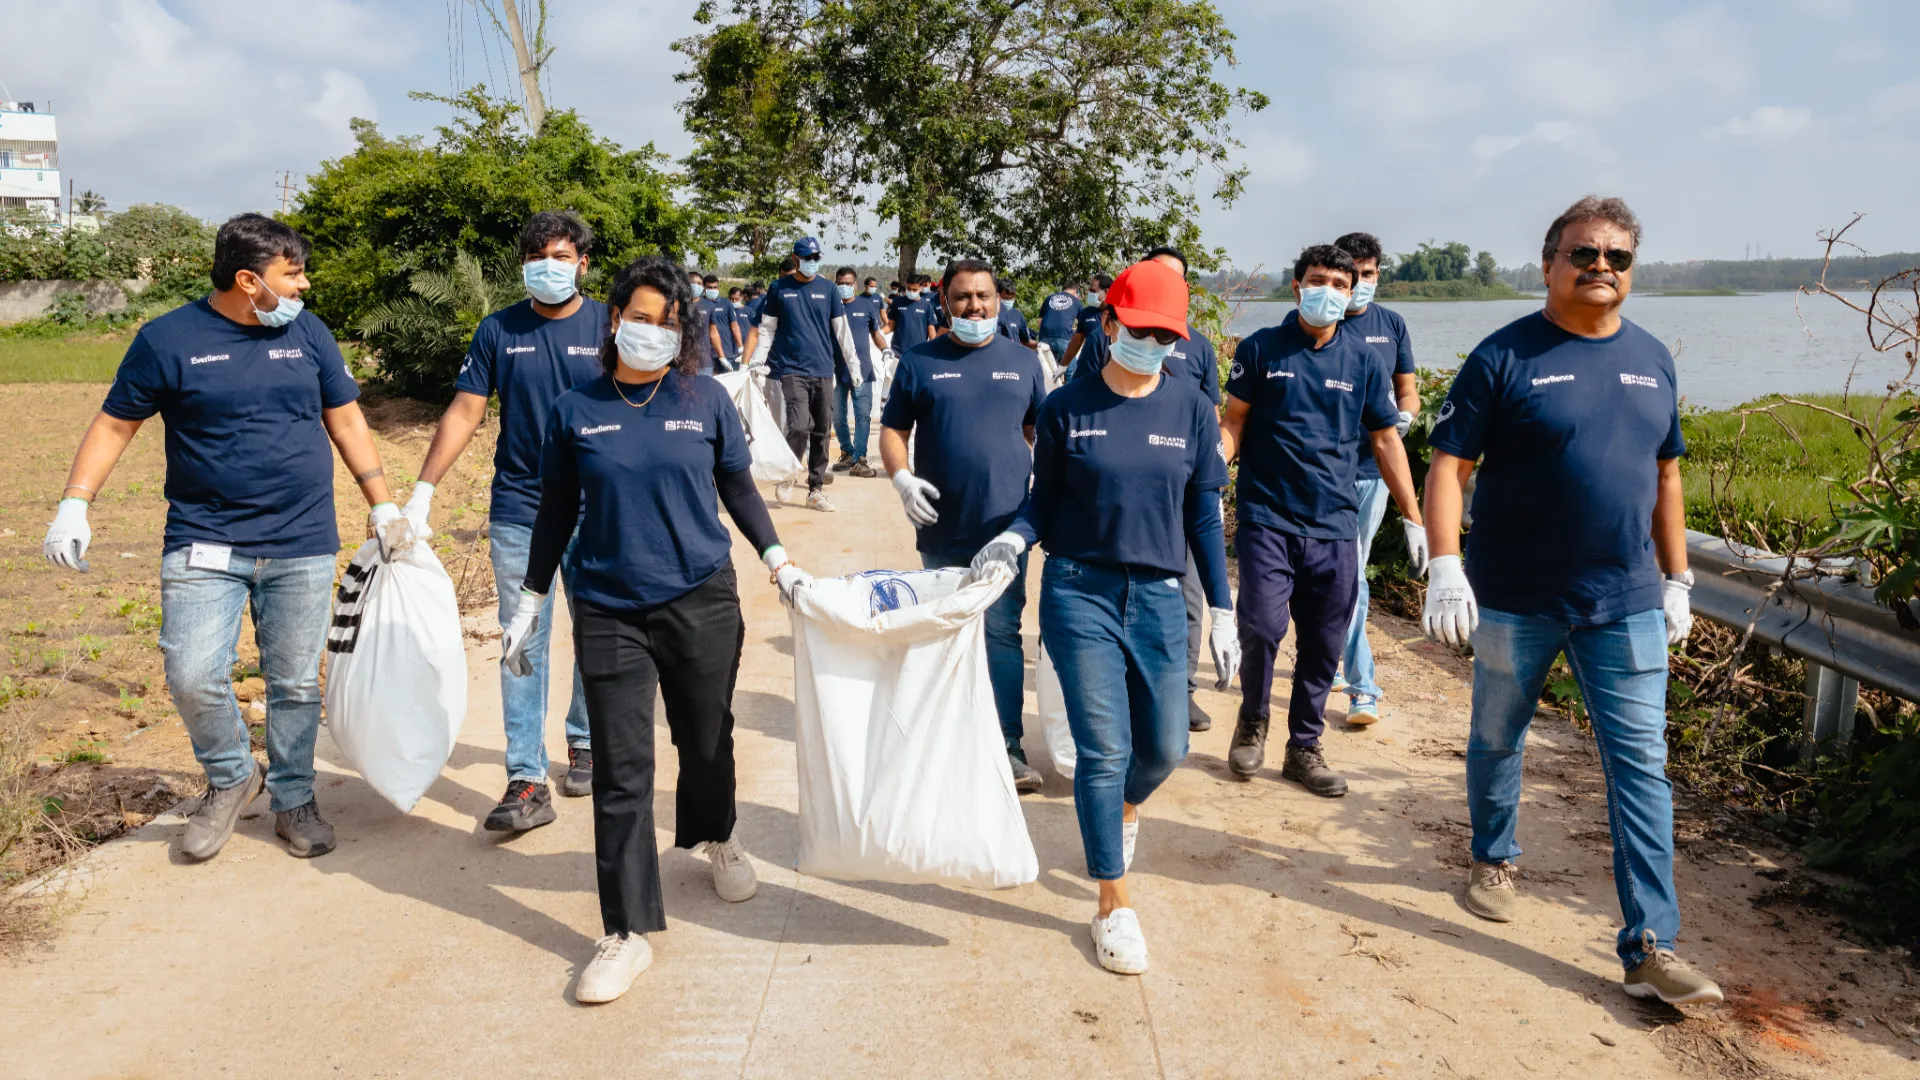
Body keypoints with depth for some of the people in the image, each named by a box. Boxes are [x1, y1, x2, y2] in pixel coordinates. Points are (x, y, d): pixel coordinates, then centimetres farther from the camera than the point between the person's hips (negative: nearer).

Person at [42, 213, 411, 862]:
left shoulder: (308, 333, 6)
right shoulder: (169, 339, -2)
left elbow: (346, 422, 12)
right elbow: (115, 424, 3)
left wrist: (384, 508, 7)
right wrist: (74, 505, -8)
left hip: (302, 547, 2)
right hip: (204, 545, -2)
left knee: (296, 683, 7)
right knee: (193, 676, -11)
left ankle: (293, 801, 25)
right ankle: (230, 778, 17)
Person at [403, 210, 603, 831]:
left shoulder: (610, 327, 0)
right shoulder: (499, 331, 4)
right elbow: (464, 413, 3)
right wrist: (422, 490, -5)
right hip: (518, 514, 1)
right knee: (522, 645, 0)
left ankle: (584, 743, 32)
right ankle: (527, 782, 3)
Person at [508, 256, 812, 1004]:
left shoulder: (705, 401, 0)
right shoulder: (575, 411, 1)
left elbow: (739, 491, 10)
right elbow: (556, 513, 9)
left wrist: (780, 565, 4)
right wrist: (530, 604, 12)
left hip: (702, 603, 1)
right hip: (610, 612, 0)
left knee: (706, 741, 15)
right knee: (621, 773, -1)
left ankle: (716, 838, 47)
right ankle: (628, 933, 8)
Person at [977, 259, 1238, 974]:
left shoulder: (1190, 410, 1)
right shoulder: (1067, 408, -3)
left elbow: (1204, 516, 5)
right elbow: (1045, 503, 3)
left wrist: (1223, 611, 3)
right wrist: (1013, 539, -18)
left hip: (1159, 599, 2)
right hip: (1080, 593, -2)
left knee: (1164, 747, 7)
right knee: (1103, 749, -2)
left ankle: (1123, 808, 44)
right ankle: (1114, 905, 13)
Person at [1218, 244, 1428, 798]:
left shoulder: (1362, 361, 7)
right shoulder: (1261, 349, 2)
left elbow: (1385, 441, 11)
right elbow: (1234, 421, 4)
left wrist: (1413, 519, 9)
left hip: (1334, 524, 3)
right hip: (1267, 517, -2)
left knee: (1324, 644, 6)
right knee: (1262, 626, -13)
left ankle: (1304, 747, 23)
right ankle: (1253, 719, 15)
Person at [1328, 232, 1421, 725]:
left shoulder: (1392, 325, 9)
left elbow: (1408, 389, 13)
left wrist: (1404, 415, -8)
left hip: (1373, 465, 3)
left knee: (1345, 570, 10)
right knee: (1346, 575, -1)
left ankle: (1329, 656, 22)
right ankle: (1362, 688, 8)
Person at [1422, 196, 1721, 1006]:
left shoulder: (1651, 359, 8)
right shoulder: (1505, 356, -7)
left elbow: (1665, 475, 15)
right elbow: (1449, 463, -12)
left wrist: (1677, 580, 14)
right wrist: (1446, 567, -22)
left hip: (1627, 604, 4)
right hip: (1515, 600, -3)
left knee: (1641, 767, 0)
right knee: (1498, 739, 14)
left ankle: (1651, 948, 6)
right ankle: (1493, 862, 39)